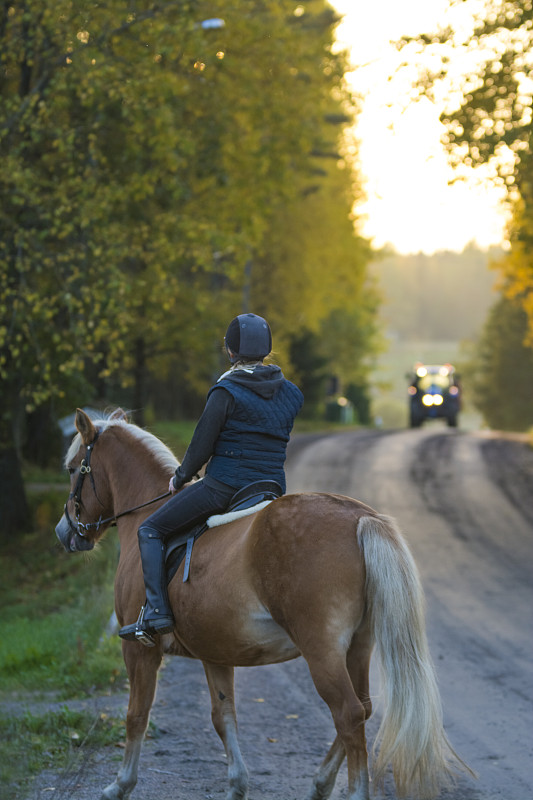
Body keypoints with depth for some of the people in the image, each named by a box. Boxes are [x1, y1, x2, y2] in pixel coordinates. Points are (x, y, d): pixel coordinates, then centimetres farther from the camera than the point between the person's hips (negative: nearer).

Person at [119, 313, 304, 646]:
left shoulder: (226, 391, -12)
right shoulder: (290, 394, 7)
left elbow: (201, 446, -8)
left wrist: (181, 478, 8)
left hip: (224, 486, -6)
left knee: (151, 531, 5)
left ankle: (157, 611, -9)